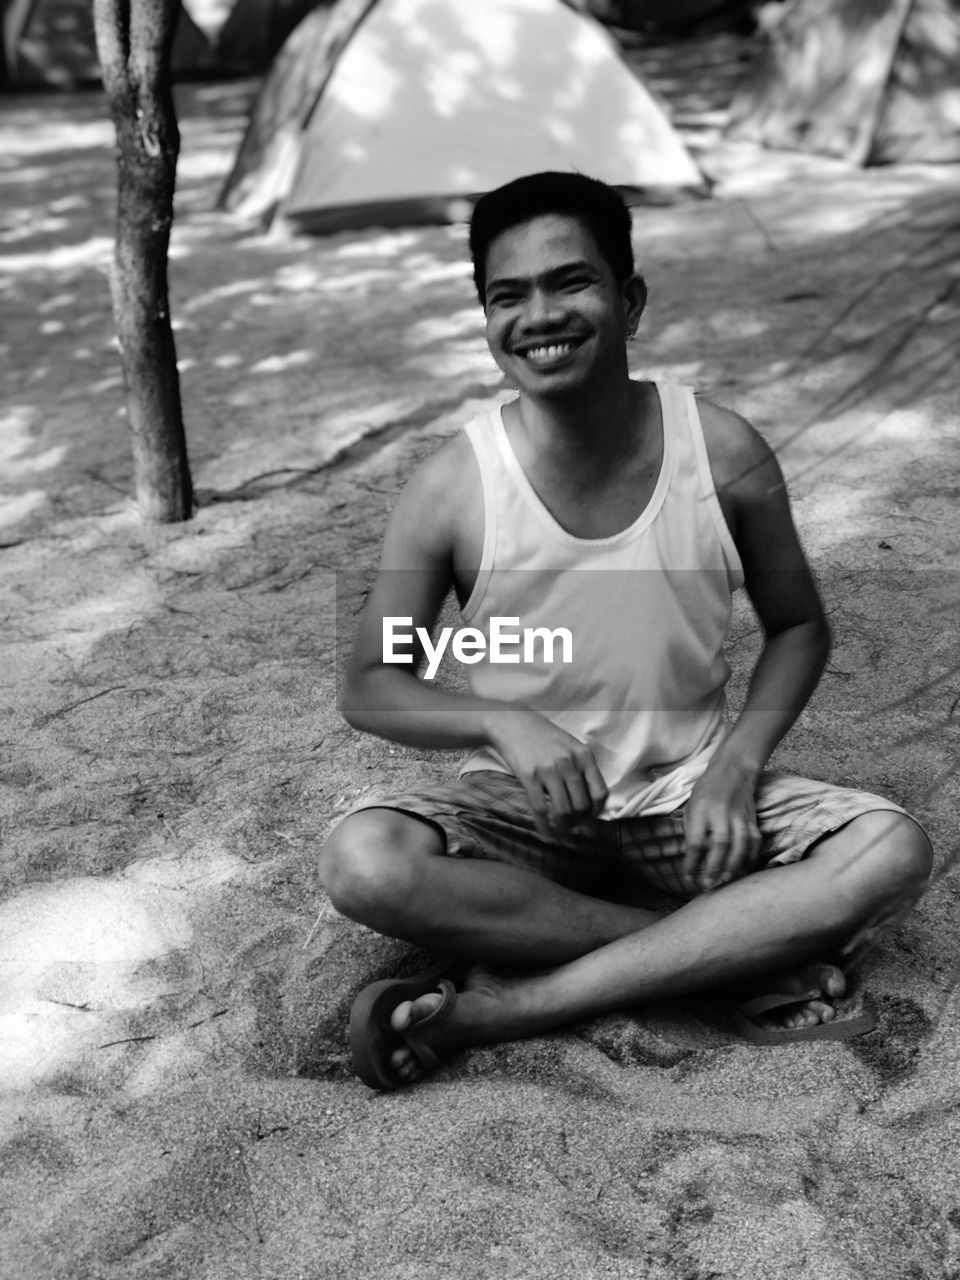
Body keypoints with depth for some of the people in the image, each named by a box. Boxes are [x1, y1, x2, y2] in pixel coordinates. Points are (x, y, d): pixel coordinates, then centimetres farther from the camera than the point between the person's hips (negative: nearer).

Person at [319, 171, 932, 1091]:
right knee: (361, 862, -29)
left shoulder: (724, 454, -11)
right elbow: (369, 688, -7)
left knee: (893, 852, -24)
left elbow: (798, 627, 4)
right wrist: (501, 723, -26)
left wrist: (738, 760, -13)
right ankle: (744, 954, -19)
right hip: (529, 804, -1)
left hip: (691, 795, 1)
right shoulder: (452, 489, -14)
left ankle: (500, 1006, -24)